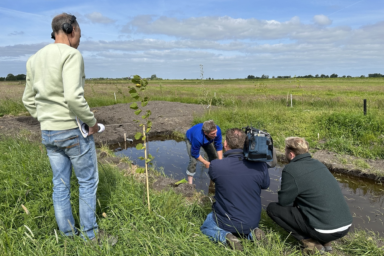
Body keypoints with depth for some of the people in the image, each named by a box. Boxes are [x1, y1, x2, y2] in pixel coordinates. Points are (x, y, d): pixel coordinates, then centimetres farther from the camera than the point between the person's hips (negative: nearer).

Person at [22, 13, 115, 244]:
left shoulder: (34, 59, 11)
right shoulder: (71, 55, -15)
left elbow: (28, 99, 15)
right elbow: (73, 96, -27)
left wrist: (45, 121, 19)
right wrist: (92, 121, -14)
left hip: (48, 133, 7)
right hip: (74, 131, -7)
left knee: (60, 184, 14)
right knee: (88, 182, 8)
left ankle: (68, 234, 27)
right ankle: (90, 234, 19)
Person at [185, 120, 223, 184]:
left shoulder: (217, 130, -37)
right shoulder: (197, 138, -48)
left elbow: (219, 146, -21)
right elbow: (195, 154, -29)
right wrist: (205, 163, -19)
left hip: (207, 139, 5)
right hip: (191, 138, -5)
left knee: (214, 156, 2)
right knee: (193, 160, -21)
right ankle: (190, 182, -5)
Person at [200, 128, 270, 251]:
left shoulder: (215, 165, -25)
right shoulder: (260, 166, -20)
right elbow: (265, 185, 0)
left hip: (226, 222, -3)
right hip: (253, 222, 3)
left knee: (205, 228, 27)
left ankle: (225, 236, -3)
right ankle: (251, 233, 5)